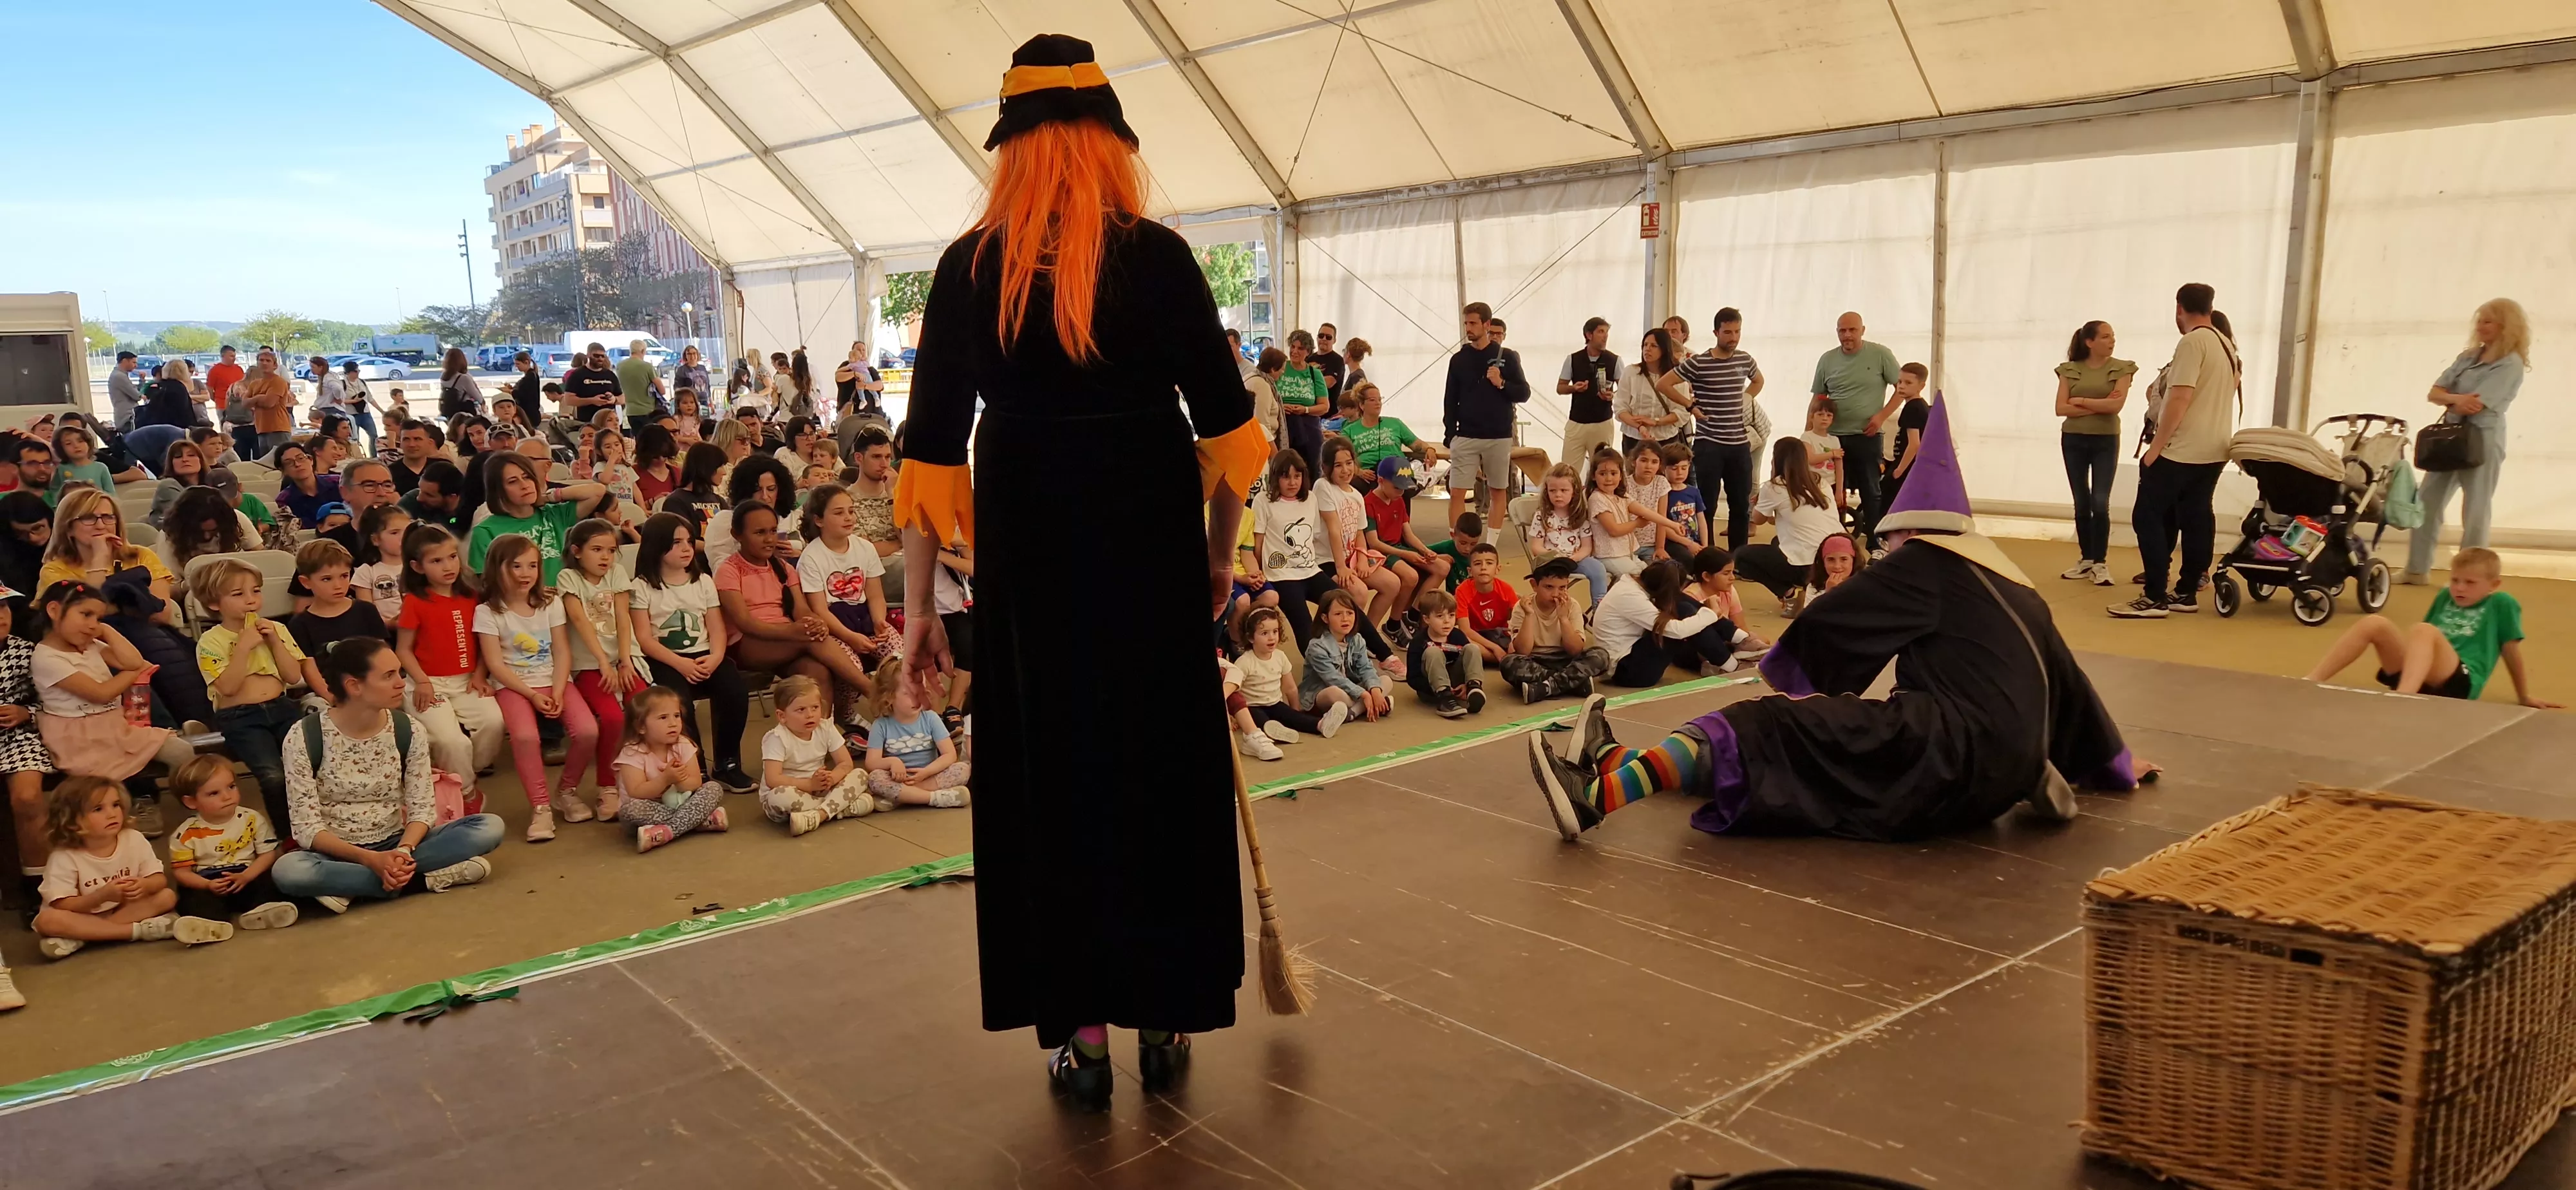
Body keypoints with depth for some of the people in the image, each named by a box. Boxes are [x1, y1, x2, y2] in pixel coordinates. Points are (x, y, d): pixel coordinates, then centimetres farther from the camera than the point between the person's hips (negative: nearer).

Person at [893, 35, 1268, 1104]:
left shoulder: (969, 267, -1)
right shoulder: (1158, 256, -4)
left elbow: (931, 449, -2)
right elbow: (1224, 425, -2)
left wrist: (918, 606, 3)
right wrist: (1220, 554, 11)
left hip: (1027, 556, 1)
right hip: (1153, 546, 0)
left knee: (1046, 778, 12)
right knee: (1162, 774, 13)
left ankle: (1080, 1034, 20)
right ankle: (1164, 1020, 25)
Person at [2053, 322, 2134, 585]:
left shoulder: (2121, 368, -1)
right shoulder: (2070, 370, 2)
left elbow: (2116, 405, -14)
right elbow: (2061, 408, -7)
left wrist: (2080, 400, -9)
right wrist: (2098, 406, -13)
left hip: (2106, 441, -2)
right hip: (2074, 441, 2)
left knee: (2100, 504, -10)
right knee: (2081, 504, 7)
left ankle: (2101, 563, -1)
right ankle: (2086, 559, 16)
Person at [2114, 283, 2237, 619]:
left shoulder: (2192, 343, -14)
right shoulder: (2227, 345, 15)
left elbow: (2180, 399, -21)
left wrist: (2155, 447, -19)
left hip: (2182, 449, -9)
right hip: (2213, 450, 9)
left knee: (2148, 516, -7)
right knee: (2196, 518, 10)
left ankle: (2155, 598, -11)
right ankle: (2186, 593, 12)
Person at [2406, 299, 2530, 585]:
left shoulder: (2511, 364, -9)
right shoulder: (2468, 357, 13)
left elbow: (2474, 406, -18)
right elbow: (2433, 394, 5)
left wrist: (2448, 401, 1)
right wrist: (2456, 399, -16)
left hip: (2483, 441, -7)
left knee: (2475, 512, -2)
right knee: (2427, 503, 7)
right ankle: (2416, 569, 13)